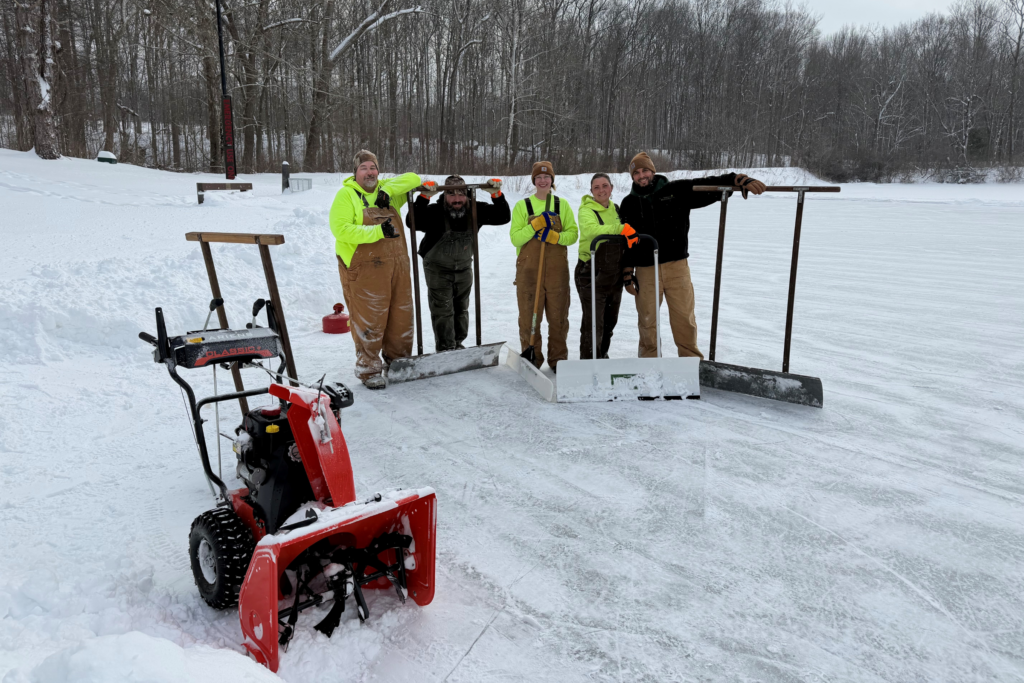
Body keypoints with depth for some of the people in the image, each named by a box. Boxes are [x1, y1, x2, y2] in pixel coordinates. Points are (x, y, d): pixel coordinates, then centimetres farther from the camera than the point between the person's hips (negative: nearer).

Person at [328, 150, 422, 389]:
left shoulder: (388, 191, 14)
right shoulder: (346, 194, -2)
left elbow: (413, 179, 12)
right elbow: (340, 229, -14)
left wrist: (388, 190, -4)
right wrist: (377, 231, -23)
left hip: (397, 266, 6)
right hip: (365, 269, -6)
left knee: (401, 317, 11)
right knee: (369, 322, -2)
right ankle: (369, 370, 12)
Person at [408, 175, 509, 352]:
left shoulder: (475, 211, -12)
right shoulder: (434, 211, -25)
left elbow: (503, 217, -13)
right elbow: (413, 222, -41)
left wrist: (497, 195, -28)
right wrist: (424, 197, -48)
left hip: (464, 268, 5)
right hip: (438, 269, -4)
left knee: (461, 308, 16)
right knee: (442, 310, -3)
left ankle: (458, 343, 32)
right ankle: (445, 349, 7)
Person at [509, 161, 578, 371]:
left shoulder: (562, 205, 10)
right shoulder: (522, 206, 5)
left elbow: (573, 233, 4)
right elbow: (515, 238, -2)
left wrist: (555, 237, -14)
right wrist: (535, 225, -16)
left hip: (557, 269, 1)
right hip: (529, 269, -1)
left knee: (558, 315, 5)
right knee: (529, 314, 1)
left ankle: (558, 358, 16)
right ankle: (531, 357, 14)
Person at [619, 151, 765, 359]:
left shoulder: (675, 191, 2)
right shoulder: (629, 203, 8)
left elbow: (709, 186, -5)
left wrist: (739, 179, -21)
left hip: (676, 268, -1)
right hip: (645, 271, 1)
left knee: (685, 318, 2)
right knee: (647, 320, 7)